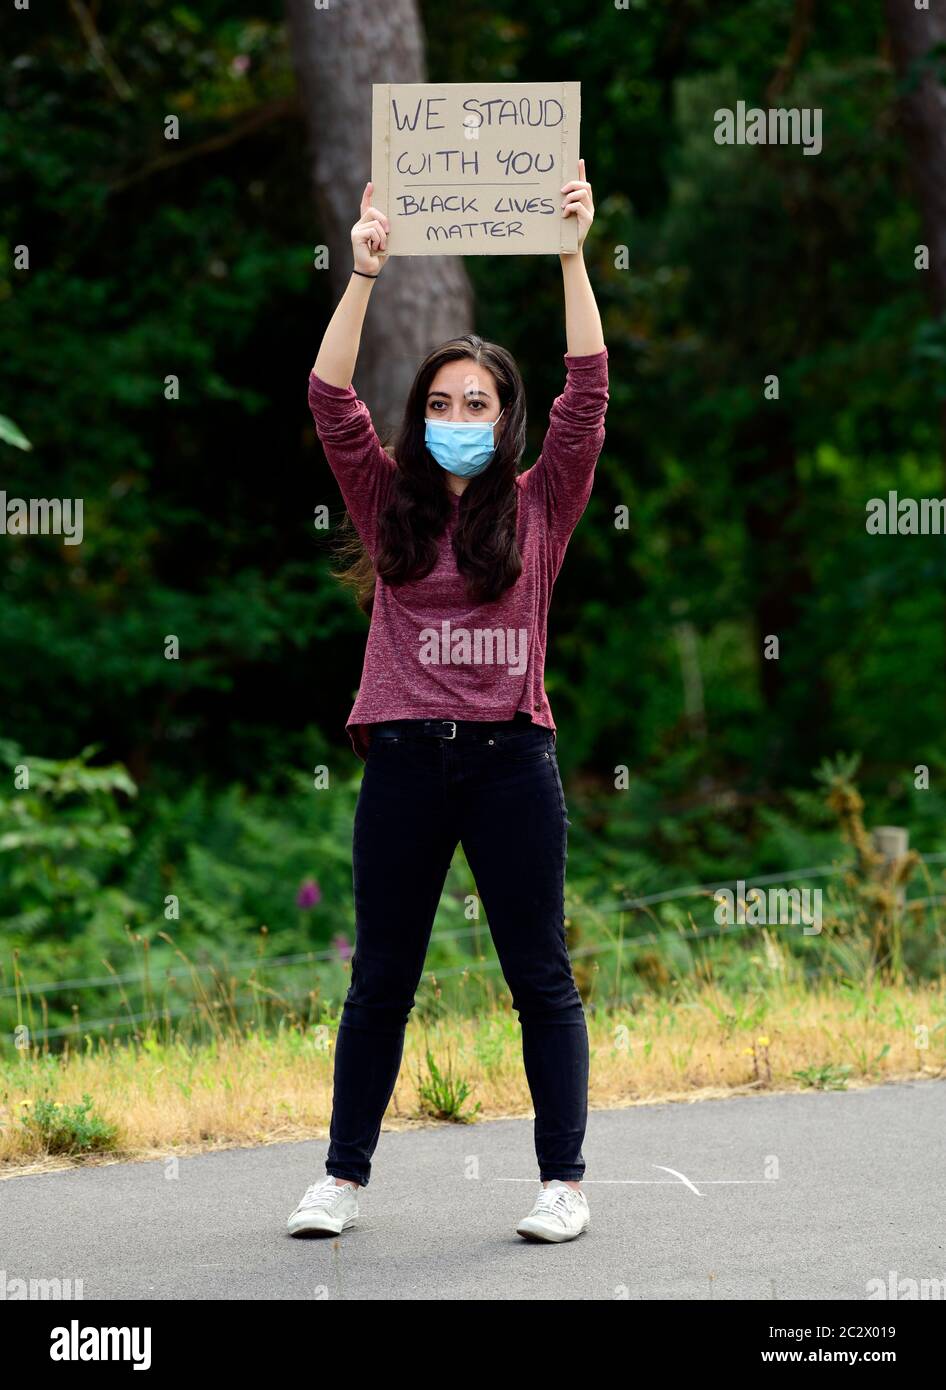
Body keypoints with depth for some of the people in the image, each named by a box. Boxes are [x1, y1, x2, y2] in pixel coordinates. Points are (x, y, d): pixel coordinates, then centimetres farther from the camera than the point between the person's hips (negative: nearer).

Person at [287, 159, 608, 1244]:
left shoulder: (538, 507, 6)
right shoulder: (390, 506, 8)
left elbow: (587, 393, -2)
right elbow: (330, 401, -2)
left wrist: (572, 254, -8)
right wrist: (363, 276, -10)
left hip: (510, 758, -1)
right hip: (403, 757, 1)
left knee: (541, 977, 3)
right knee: (380, 978, 8)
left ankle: (563, 1181, 9)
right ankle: (343, 1175, 16)